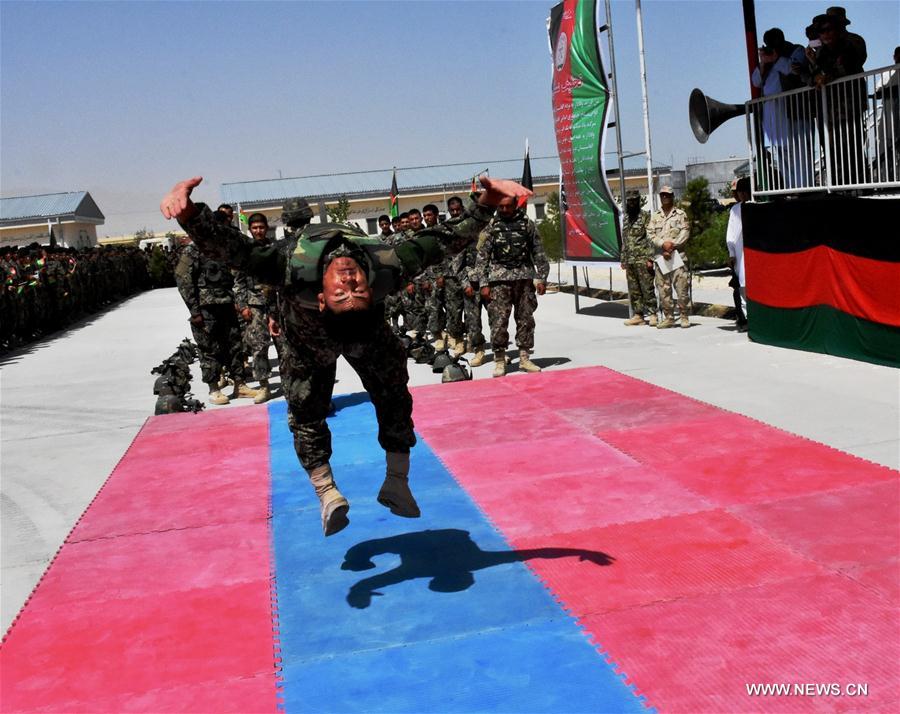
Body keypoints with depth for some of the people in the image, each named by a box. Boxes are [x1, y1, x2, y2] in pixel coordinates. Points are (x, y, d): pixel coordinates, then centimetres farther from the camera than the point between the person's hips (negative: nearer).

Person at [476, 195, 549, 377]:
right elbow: (482, 257, 3)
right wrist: (483, 284, -3)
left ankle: (524, 358, 14)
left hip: (524, 277, 2)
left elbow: (539, 253, 9)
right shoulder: (491, 226, 4)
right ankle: (499, 360, 3)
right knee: (498, 321, -6)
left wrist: (541, 278, 3)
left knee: (526, 319, 5)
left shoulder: (527, 223, 7)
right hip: (499, 280, -2)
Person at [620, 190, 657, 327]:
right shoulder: (625, 218, 17)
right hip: (629, 260, 7)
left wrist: (650, 258, -16)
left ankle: (652, 314, -4)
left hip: (642, 259, -7)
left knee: (647, 288, -7)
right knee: (633, 290, 8)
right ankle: (638, 315, 12)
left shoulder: (645, 216, -4)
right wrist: (623, 260, 17)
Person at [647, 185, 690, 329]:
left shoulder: (681, 214, 8)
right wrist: (663, 244, -12)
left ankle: (684, 316, 1)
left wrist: (672, 247, -12)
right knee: (663, 290, 3)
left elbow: (685, 233, -2)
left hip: (677, 256, -3)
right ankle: (668, 318, 9)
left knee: (682, 288, -7)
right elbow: (650, 234, 5)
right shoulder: (655, 217, 16)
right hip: (660, 257, 3)